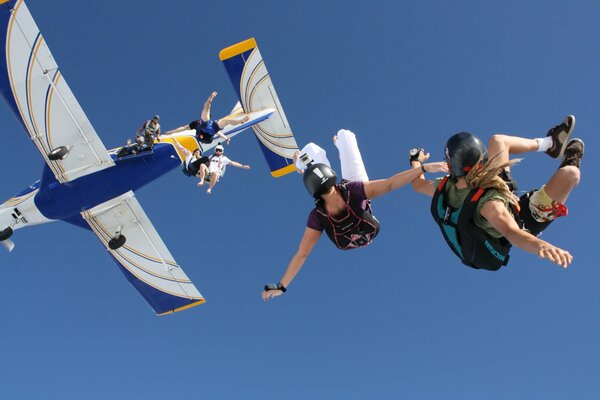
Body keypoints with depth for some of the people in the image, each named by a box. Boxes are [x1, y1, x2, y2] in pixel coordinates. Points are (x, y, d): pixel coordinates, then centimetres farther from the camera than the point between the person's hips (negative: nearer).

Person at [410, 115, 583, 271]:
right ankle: (569, 160, 23)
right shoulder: (488, 202, -47)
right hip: (521, 222, -6)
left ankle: (550, 143, 30)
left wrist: (416, 160, 15)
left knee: (498, 141, 7)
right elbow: (512, 233, -60)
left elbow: (417, 183, -6)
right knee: (570, 173, -17)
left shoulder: (442, 188, -28)